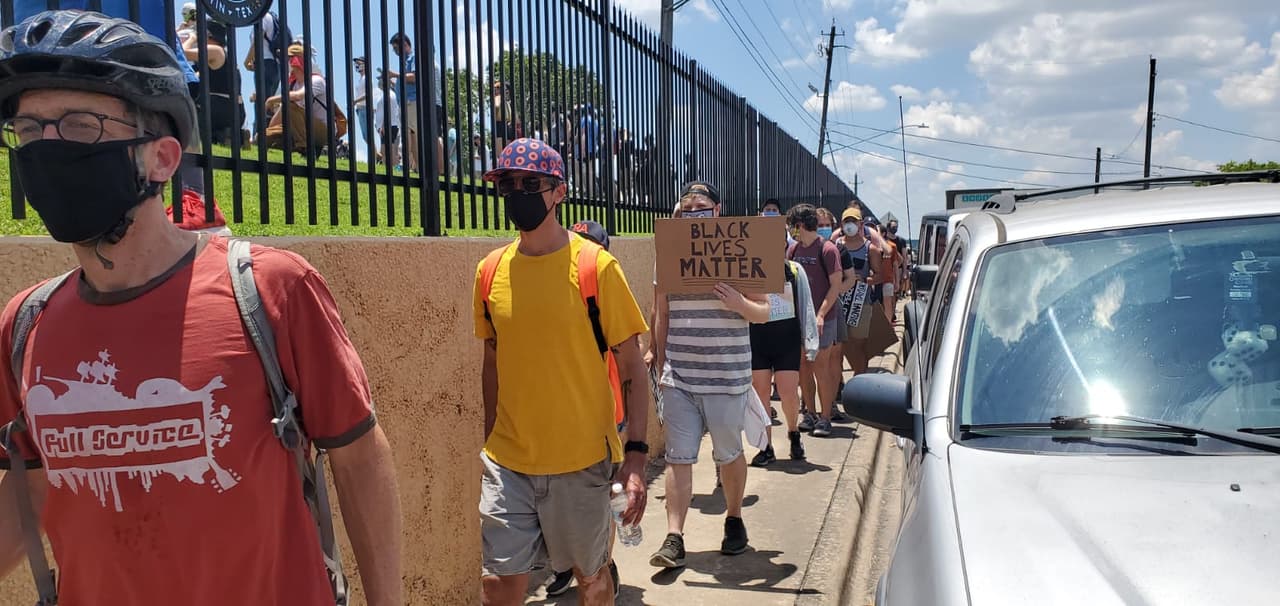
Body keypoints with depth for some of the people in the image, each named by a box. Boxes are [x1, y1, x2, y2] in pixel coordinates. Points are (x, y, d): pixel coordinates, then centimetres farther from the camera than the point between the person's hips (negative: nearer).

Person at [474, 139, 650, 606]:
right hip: (508, 462, 3)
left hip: (582, 460, -3)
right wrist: (490, 447, 14)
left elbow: (632, 369, -7)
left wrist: (636, 454, -13)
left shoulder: (595, 266, -9)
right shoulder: (490, 271, 2)